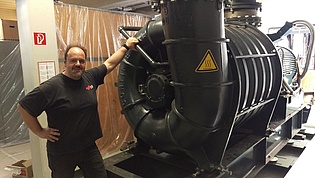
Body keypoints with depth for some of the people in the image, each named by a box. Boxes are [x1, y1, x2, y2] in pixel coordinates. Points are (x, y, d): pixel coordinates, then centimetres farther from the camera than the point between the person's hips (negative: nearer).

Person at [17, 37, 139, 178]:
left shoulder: (90, 77, -2)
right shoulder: (51, 86, -17)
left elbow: (109, 64, 10)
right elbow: (23, 106, -12)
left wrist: (126, 46, 14)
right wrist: (40, 132, -9)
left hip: (89, 147, 5)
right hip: (62, 153, -4)